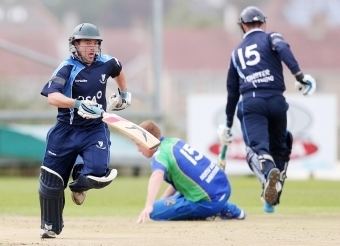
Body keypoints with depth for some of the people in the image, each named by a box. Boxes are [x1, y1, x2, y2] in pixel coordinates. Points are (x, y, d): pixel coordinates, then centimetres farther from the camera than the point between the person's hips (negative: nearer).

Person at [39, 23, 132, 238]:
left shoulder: (106, 63, -1)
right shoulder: (68, 68, -14)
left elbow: (118, 69, 26)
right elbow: (52, 97, -30)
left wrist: (124, 93, 30)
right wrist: (78, 104, -42)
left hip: (95, 130, 2)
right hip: (66, 130, -2)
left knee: (98, 174, -22)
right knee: (50, 181, 0)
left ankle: (79, 182, 17)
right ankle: (51, 227, 24)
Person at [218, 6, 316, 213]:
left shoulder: (237, 52, 25)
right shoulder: (271, 38, 15)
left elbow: (232, 91, 27)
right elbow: (282, 48, -11)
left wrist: (228, 125, 34)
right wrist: (299, 74, -21)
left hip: (250, 104, 0)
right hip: (276, 101, 0)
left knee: (257, 148, -19)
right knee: (279, 149, 19)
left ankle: (269, 173, -52)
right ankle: (271, 200, 15)